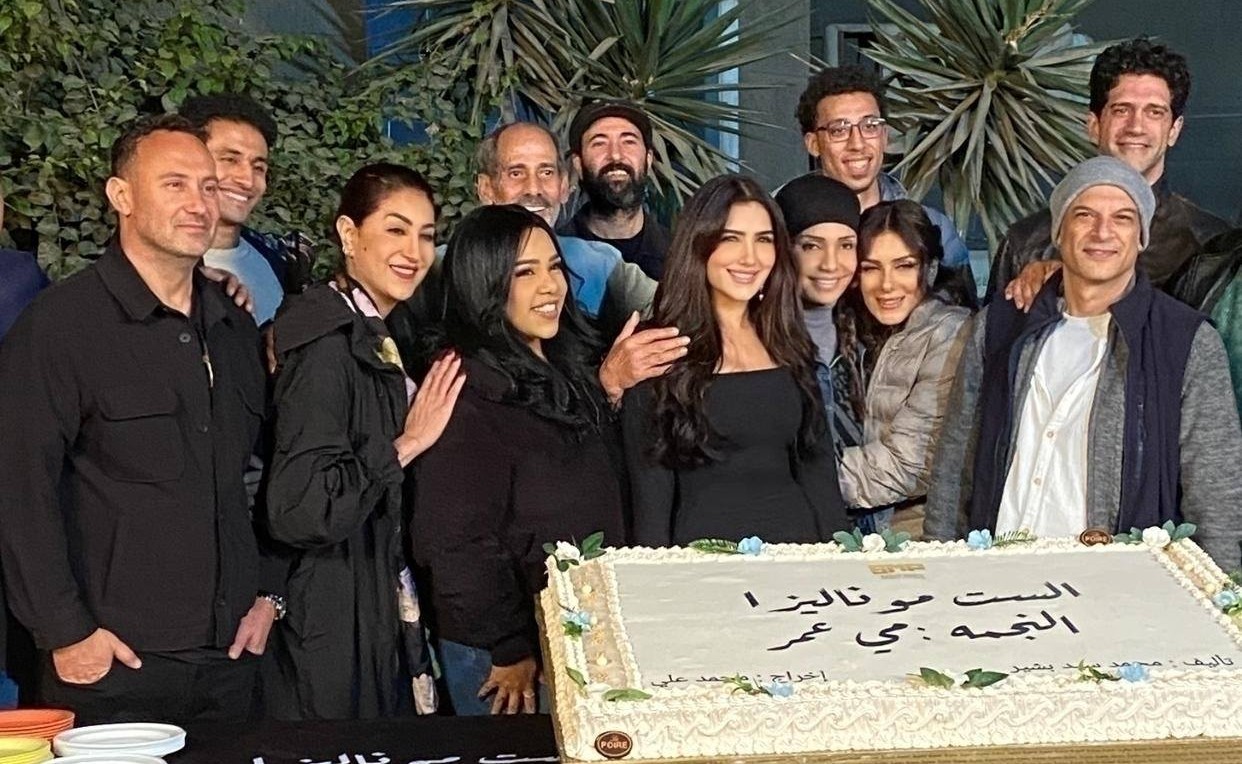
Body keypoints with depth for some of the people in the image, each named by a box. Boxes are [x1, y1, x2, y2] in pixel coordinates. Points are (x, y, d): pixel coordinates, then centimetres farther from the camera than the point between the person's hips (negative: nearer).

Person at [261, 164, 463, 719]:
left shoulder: (376, 338, 11)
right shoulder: (327, 344, -18)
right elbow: (297, 510, -26)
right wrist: (403, 446, -21)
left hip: (385, 620, 9)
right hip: (338, 627, -9)